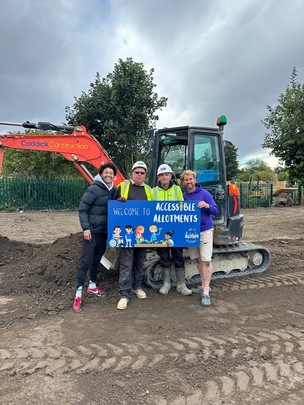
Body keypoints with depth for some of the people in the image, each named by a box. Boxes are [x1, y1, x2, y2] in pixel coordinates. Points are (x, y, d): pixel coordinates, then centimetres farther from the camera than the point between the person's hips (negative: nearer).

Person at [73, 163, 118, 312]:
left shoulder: (114, 190, 6)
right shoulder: (93, 189, -13)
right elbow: (82, 209, -13)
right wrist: (86, 228, -18)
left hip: (105, 231, 6)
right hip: (92, 231, -6)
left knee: (97, 259, 17)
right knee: (86, 261, -4)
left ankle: (92, 286, 32)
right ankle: (78, 293, 5)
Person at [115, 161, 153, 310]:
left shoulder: (148, 189, 13)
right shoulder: (123, 186, 3)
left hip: (143, 230, 4)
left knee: (139, 260, 14)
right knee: (126, 262, -4)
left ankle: (137, 286, 30)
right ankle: (124, 293, 4)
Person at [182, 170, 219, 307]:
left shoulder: (205, 193, -5)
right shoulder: (183, 196, 5)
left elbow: (216, 211, -6)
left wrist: (207, 206, -25)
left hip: (205, 231, -4)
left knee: (206, 260, -7)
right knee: (198, 259, 14)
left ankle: (206, 292, -3)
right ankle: (204, 285, 28)